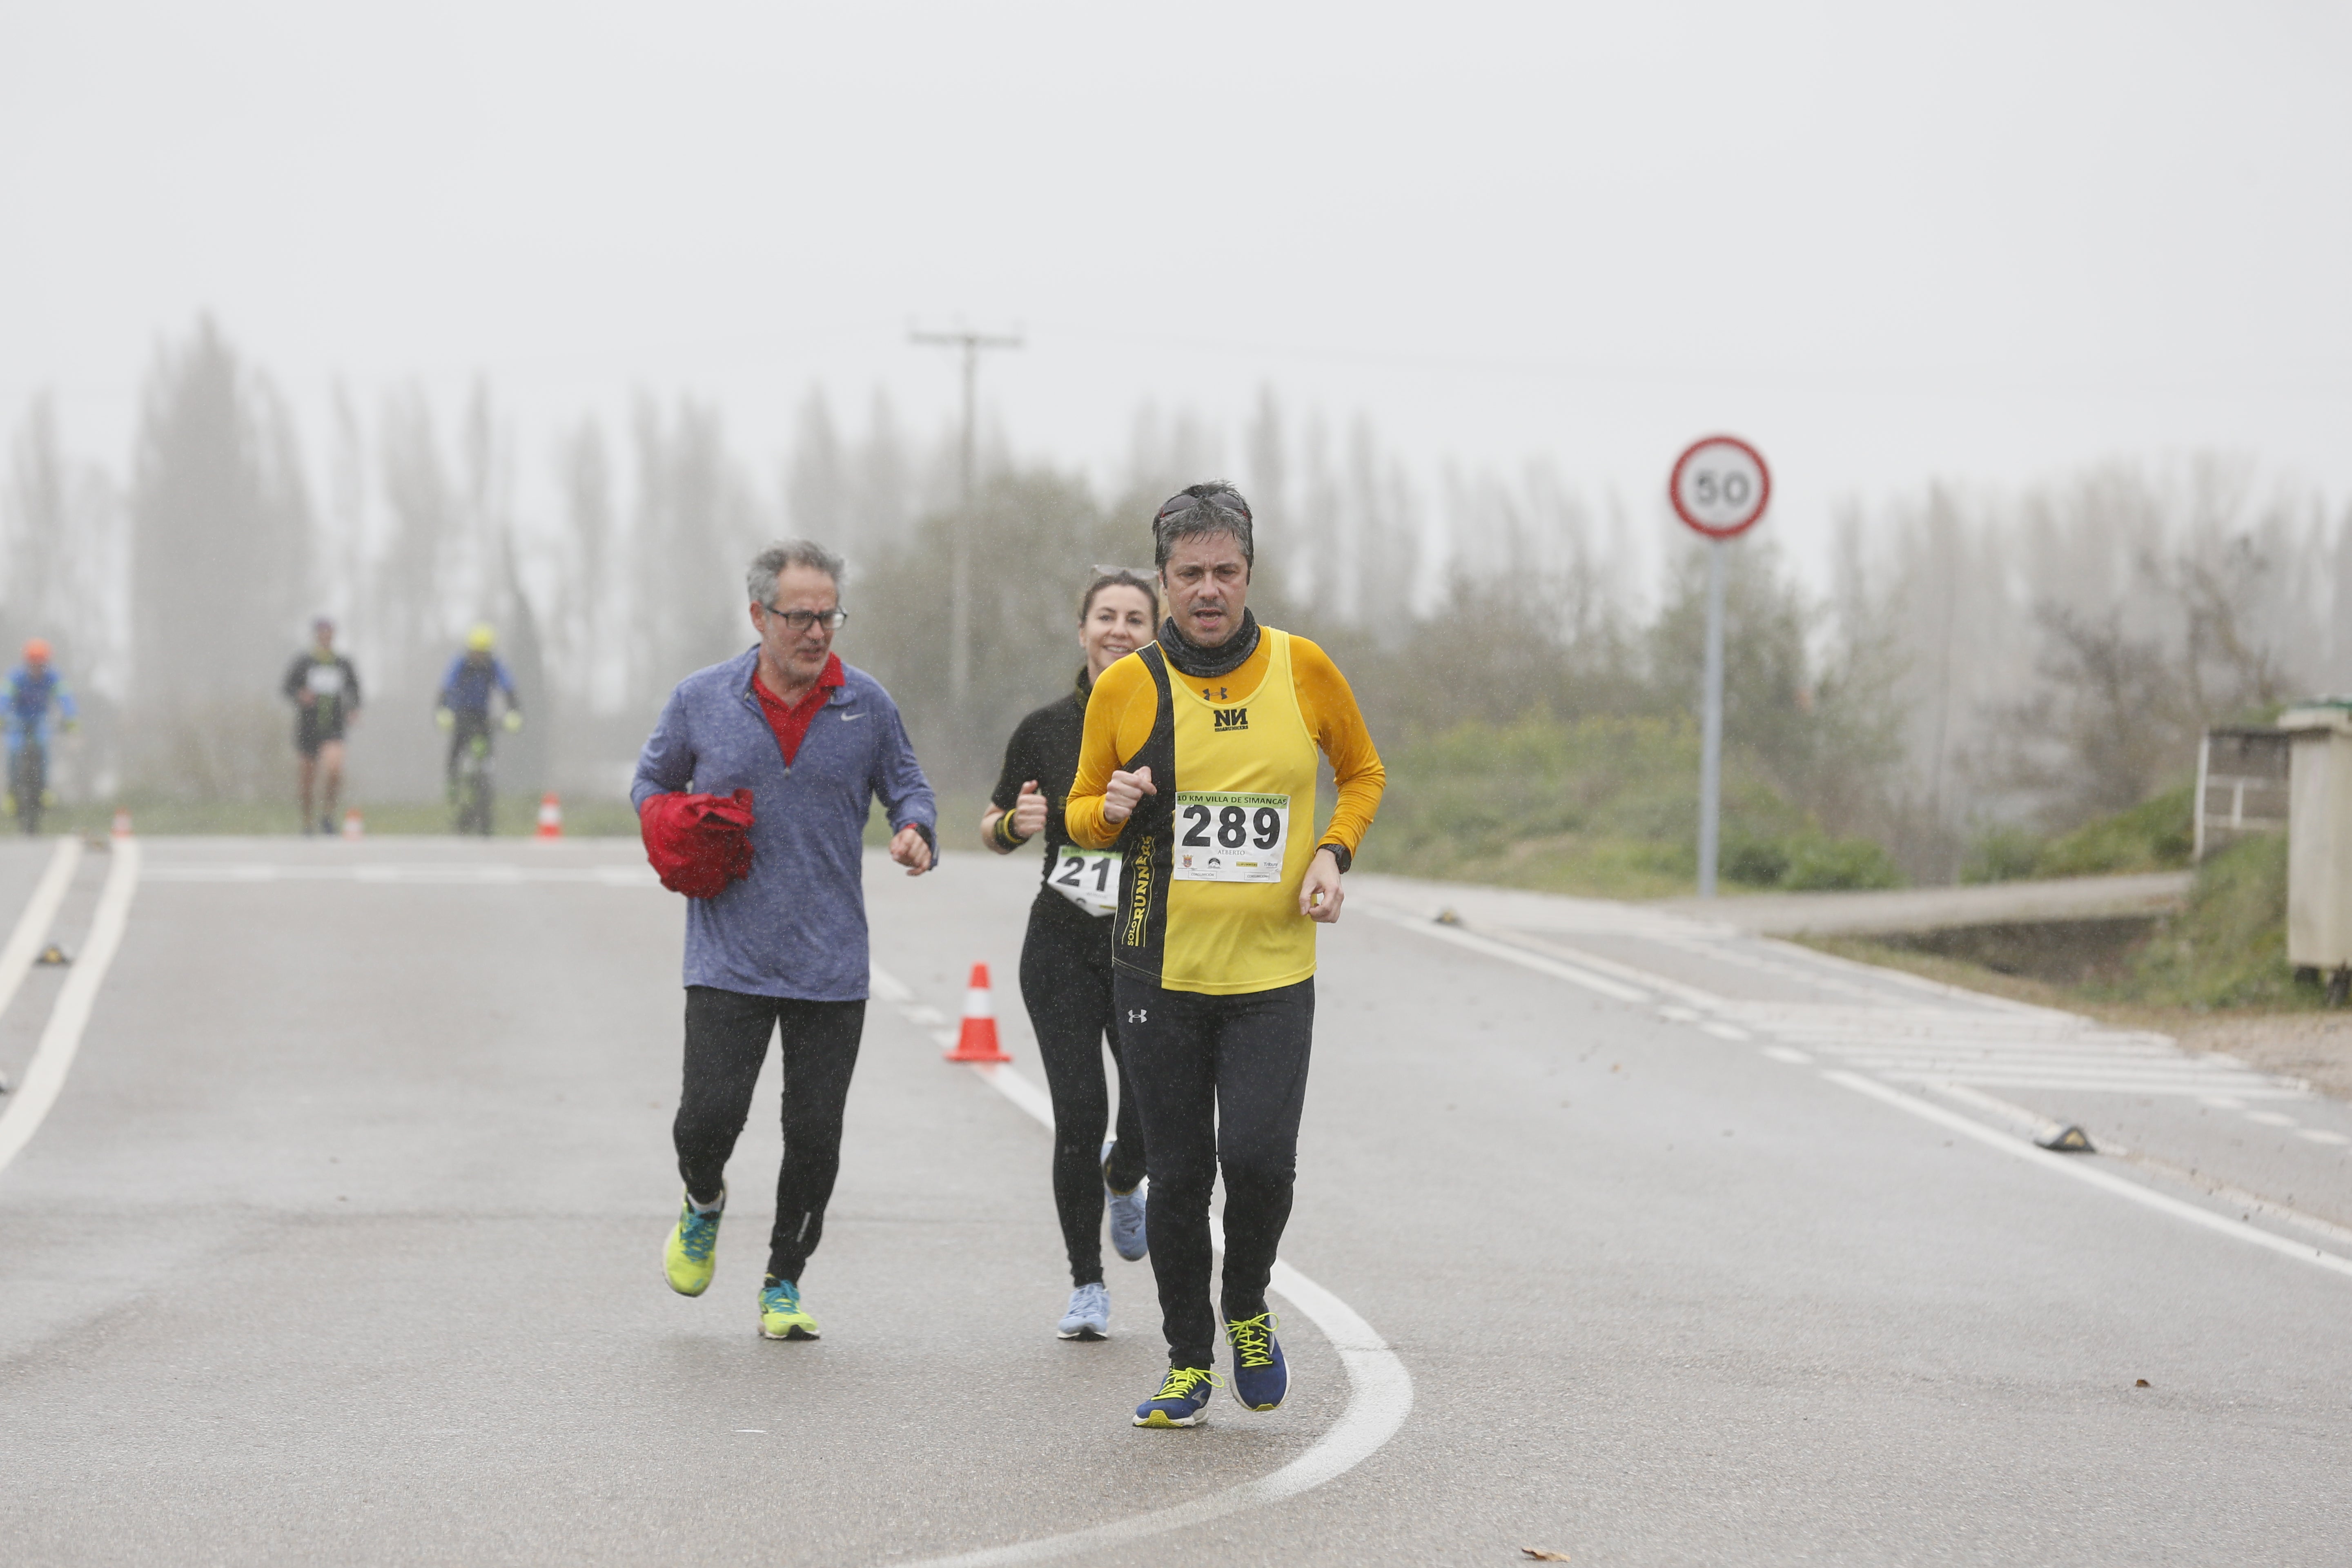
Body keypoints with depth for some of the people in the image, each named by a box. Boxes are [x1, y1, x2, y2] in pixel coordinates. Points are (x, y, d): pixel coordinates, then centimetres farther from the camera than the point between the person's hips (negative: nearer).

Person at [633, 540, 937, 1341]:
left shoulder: (866, 704, 2)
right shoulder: (701, 701, 1)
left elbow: (907, 786, 13)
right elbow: (652, 782, 16)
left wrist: (915, 832, -9)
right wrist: (672, 834, -5)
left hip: (832, 967, 1)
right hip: (728, 963, -1)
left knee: (815, 1136, 1)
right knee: (709, 1115, -10)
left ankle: (785, 1282, 21)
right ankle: (703, 1203, 25)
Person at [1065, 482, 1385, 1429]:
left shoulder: (1302, 670, 1)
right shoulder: (1125, 688, 0)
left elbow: (1363, 772, 16)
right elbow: (1083, 812, 12)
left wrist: (1332, 853, -1)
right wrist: (1110, 811, -12)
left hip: (1273, 971, -1)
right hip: (1161, 970, 1)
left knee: (1258, 1156, -14)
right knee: (1178, 1173, 3)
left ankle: (1248, 1310, 15)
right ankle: (1189, 1362, 19)